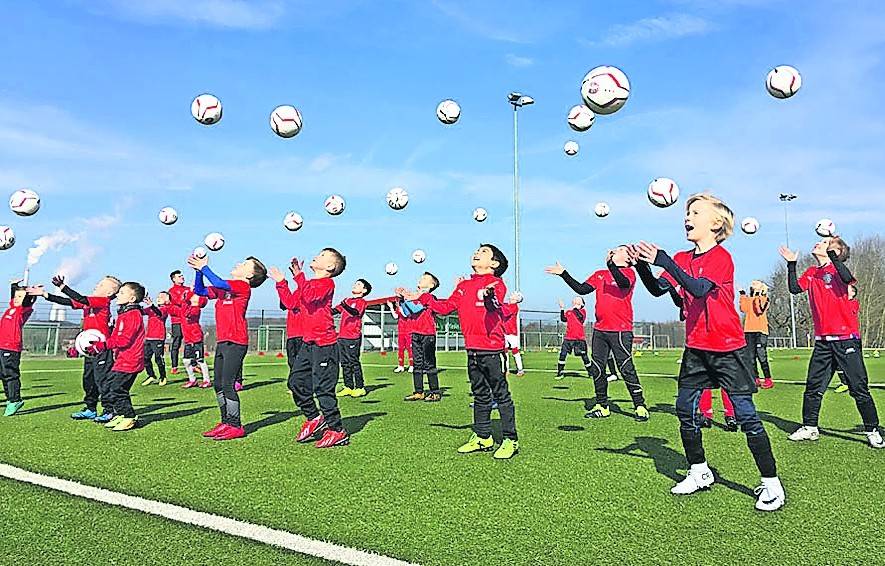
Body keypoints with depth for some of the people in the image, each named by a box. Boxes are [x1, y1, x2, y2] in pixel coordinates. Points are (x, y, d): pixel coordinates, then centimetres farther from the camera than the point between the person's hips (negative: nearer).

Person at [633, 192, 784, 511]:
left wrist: (665, 261, -37)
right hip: (696, 348, 7)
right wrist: (642, 265, -15)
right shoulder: (683, 259, 9)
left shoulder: (721, 257, -14)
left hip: (728, 348, -7)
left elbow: (699, 288, -30)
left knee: (746, 414, -5)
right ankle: (699, 473, 25)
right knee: (685, 409, 9)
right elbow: (657, 289, 1)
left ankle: (771, 484, 6)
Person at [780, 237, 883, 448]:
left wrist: (831, 254, -27)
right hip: (823, 340, 6)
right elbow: (795, 288, 2)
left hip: (846, 338, -6)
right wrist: (791, 264, -1)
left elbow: (847, 278, -27)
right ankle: (809, 427, 17)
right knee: (813, 387, 8)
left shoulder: (837, 268, -5)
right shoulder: (811, 273, 13)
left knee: (859, 388, 0)